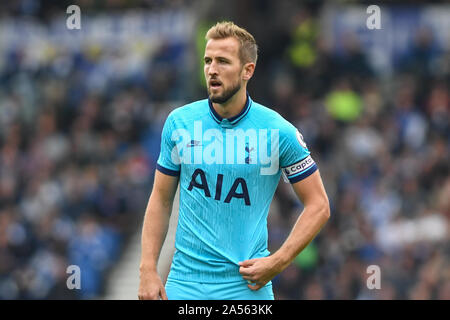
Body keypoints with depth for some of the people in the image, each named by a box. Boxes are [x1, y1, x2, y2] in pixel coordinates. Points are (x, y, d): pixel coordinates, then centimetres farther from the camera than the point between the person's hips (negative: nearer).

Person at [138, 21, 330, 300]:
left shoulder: (279, 132, -5)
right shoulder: (179, 123, 2)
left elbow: (318, 206, 0)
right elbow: (161, 200, 9)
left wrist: (278, 262, -10)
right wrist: (148, 269, 0)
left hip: (247, 286, -2)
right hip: (184, 283, 2)